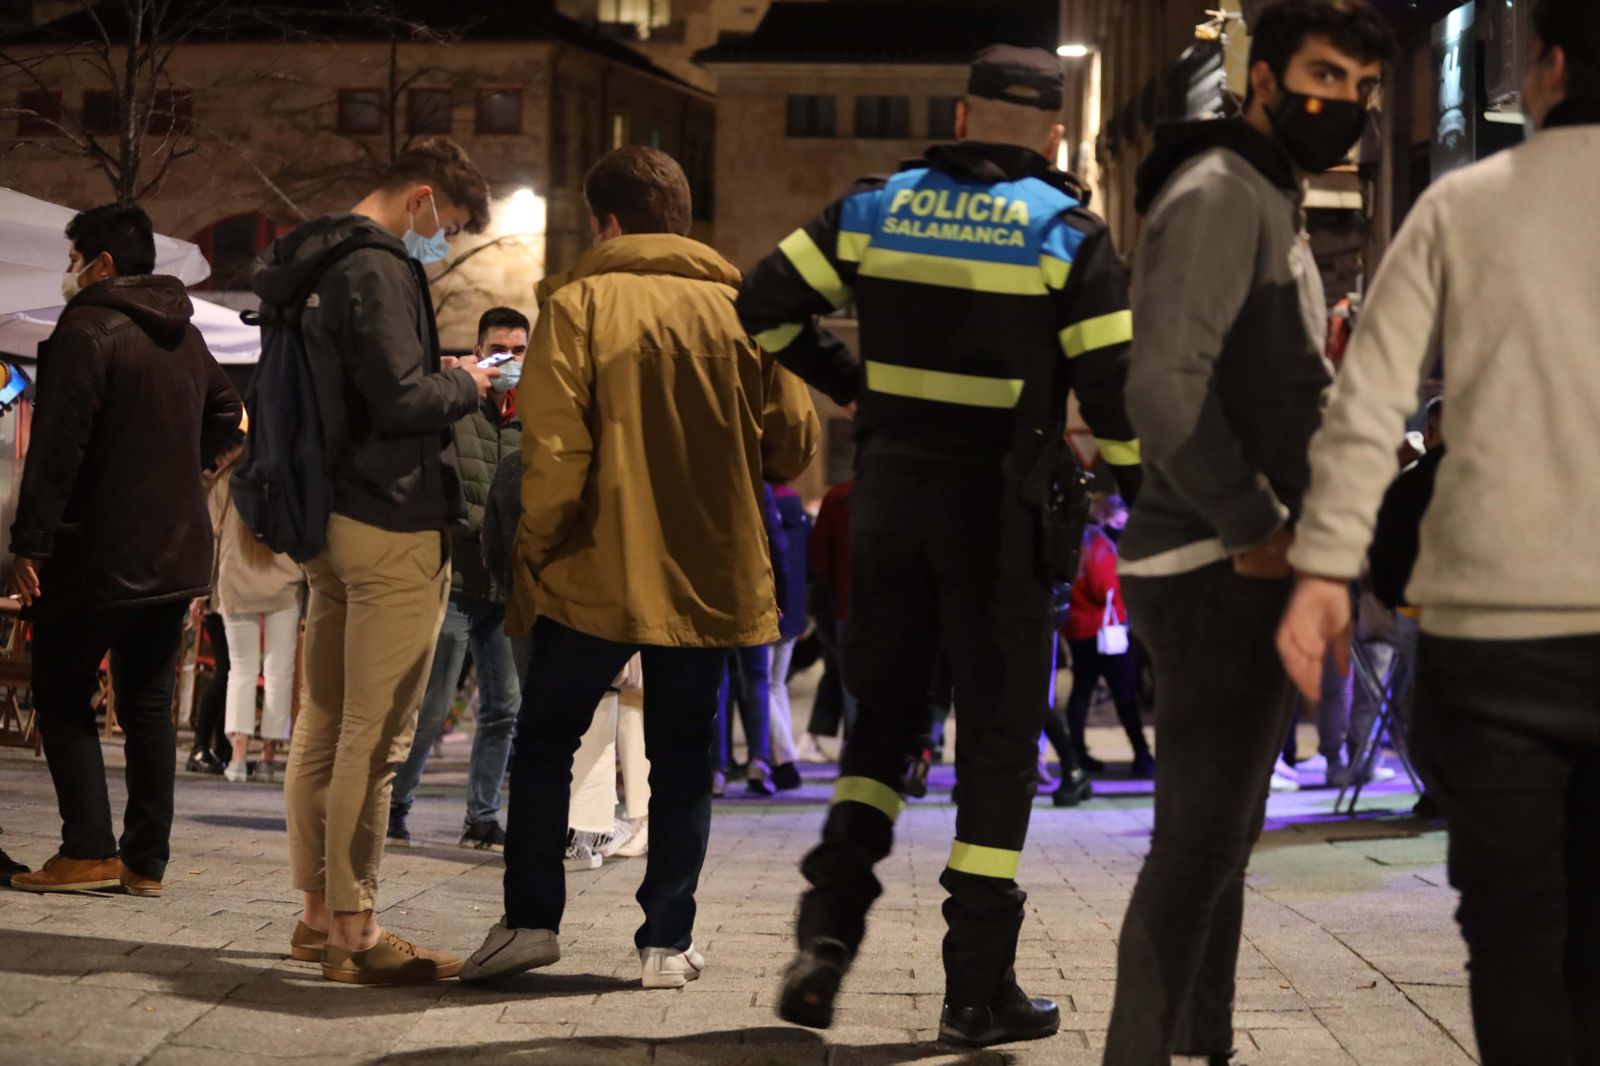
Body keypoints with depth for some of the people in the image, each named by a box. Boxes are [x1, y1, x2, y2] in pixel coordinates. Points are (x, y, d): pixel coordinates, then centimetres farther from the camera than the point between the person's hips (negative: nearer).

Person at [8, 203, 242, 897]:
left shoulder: (87, 329, -12)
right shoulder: (186, 338, 13)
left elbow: (56, 446, -18)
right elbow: (225, 416, 27)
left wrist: (30, 543, -17)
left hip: (97, 555, -7)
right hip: (176, 555, 7)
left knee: (63, 698, 2)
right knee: (148, 707, 9)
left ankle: (88, 851, -7)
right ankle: (146, 860, 6)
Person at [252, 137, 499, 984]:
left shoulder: (317, 266, 16)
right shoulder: (378, 271, -14)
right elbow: (399, 397, -21)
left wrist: (443, 382, 11)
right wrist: (466, 385, -3)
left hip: (331, 518, 10)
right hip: (394, 523, -10)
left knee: (323, 725, 13)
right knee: (375, 735, -7)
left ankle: (319, 912, 21)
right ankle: (354, 931, -4)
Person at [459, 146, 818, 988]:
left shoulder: (580, 304, -6)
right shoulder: (739, 309, 2)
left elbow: (553, 450, -14)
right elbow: (793, 443, 1)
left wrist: (535, 551, -2)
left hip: (596, 572, -3)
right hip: (710, 574, 3)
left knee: (543, 742, 12)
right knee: (681, 759, 11)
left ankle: (530, 918, 7)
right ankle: (668, 941, 9)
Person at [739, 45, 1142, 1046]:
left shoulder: (877, 206, 5)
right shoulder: (1066, 232, -5)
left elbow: (767, 302, 6)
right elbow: (1116, 387, -8)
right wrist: (1148, 505, 5)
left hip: (890, 491, 3)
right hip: (998, 508, -3)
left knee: (885, 714, 17)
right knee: (999, 735, 5)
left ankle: (831, 926, 1)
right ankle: (979, 985, 8)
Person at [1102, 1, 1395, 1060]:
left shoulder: (1275, 204, 20)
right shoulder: (1218, 195, -12)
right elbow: (1166, 386, -23)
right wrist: (1257, 527, -18)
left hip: (1248, 569, 10)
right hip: (1217, 575, -10)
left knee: (1217, 840, 16)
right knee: (1201, 844, -10)